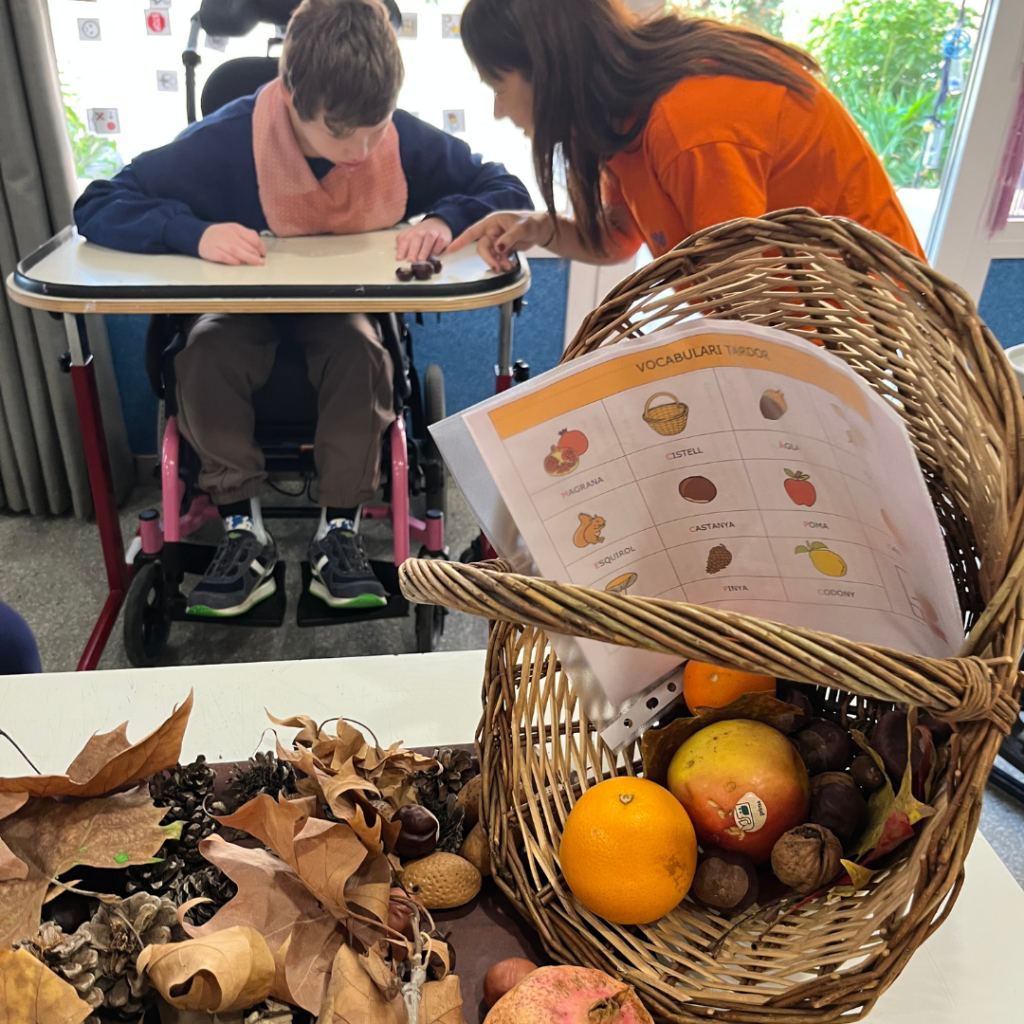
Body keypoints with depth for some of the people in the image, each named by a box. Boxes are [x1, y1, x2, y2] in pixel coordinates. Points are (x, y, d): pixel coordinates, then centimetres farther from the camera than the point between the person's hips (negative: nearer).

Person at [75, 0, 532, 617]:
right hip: (247, 307, 0)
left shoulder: (406, 142, -20)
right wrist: (193, 230, -39)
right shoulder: (228, 142, -23)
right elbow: (97, 206, -20)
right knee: (206, 357, -30)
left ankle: (339, 533, -16)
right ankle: (244, 534, -13)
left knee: (362, 354, -32)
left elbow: (509, 192, -10)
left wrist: (446, 219, -31)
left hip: (346, 306, 1)